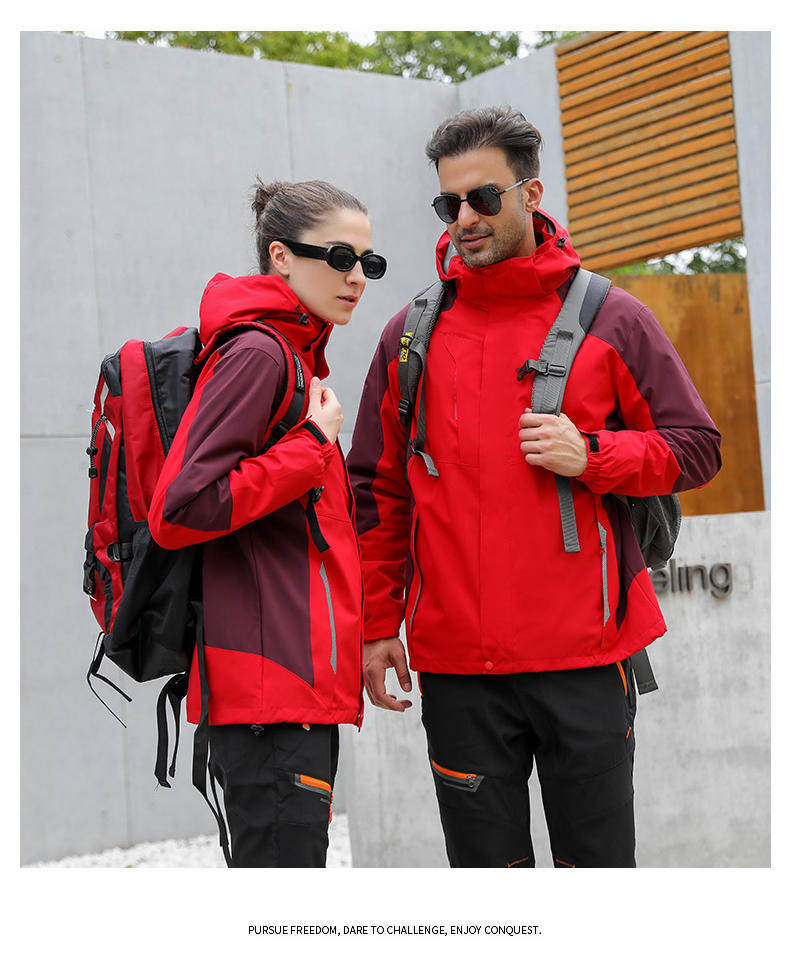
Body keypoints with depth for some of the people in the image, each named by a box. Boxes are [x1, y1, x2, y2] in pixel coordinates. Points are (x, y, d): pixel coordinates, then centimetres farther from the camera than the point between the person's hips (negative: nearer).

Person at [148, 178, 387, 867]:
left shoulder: (294, 356, 19)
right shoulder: (257, 353, -11)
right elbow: (178, 512, -18)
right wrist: (315, 445, -13)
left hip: (299, 676, 10)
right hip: (274, 681, -10)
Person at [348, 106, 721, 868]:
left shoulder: (610, 320, 2)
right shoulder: (411, 335, 8)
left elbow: (696, 447, 5)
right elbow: (379, 491, 12)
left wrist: (592, 455, -12)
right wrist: (377, 624, 7)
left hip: (585, 658, -1)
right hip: (456, 663, 2)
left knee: (597, 855, 6)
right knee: (484, 859, 8)